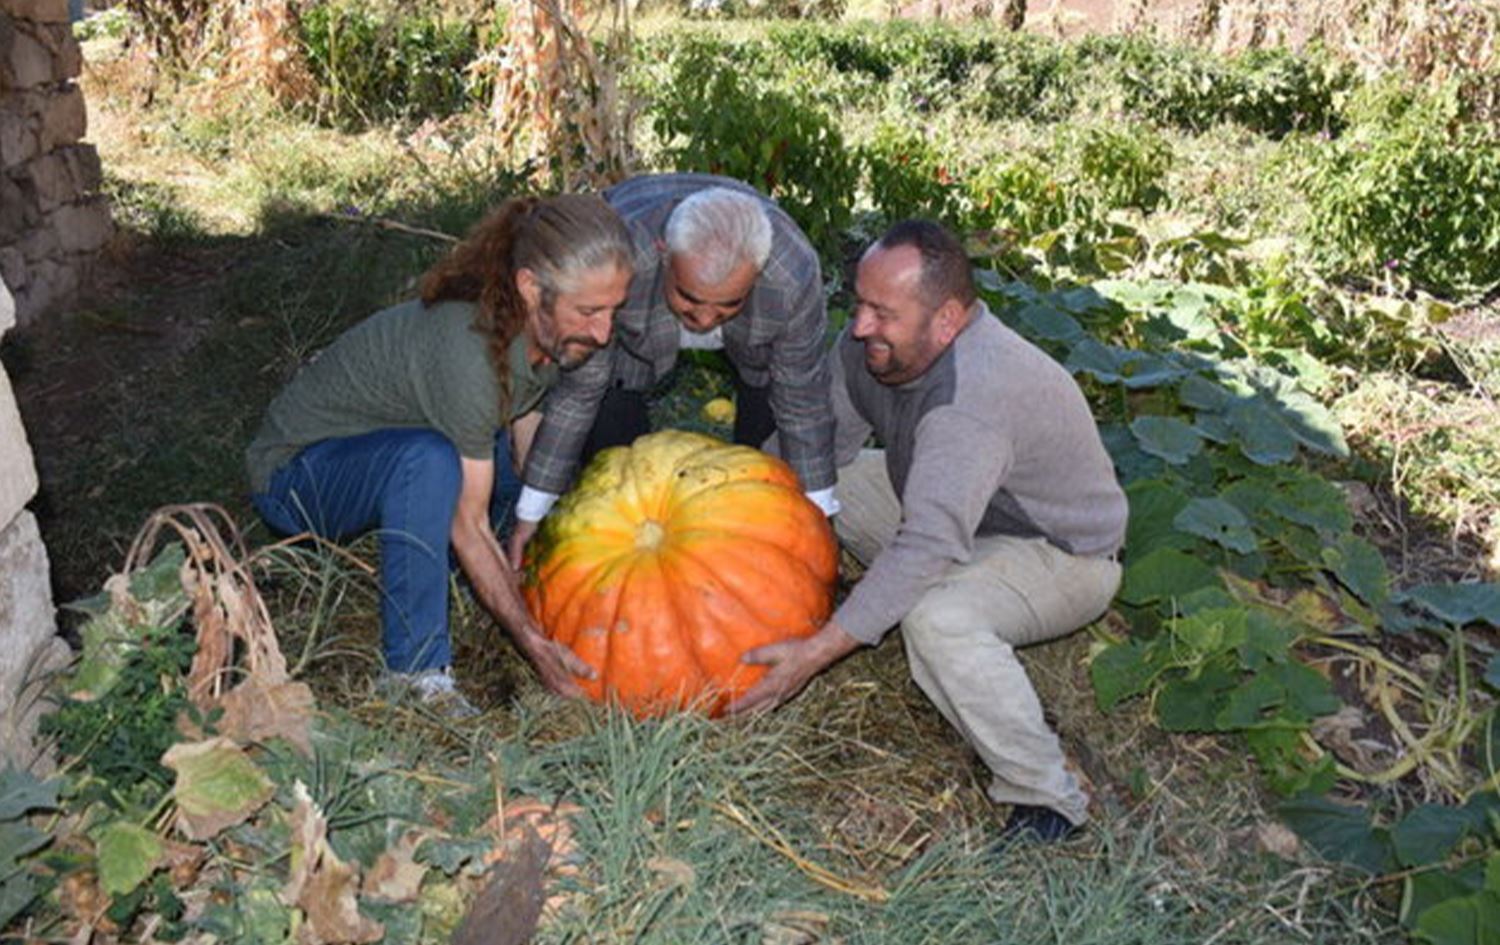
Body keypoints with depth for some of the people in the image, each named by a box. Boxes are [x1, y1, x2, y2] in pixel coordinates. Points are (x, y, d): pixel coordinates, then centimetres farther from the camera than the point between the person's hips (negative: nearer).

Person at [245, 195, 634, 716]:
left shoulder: (555, 331, -12)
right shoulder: (468, 351, -36)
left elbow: (532, 455, 0)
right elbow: (468, 528, -29)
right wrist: (536, 645, -29)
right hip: (296, 471, -8)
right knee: (430, 458, -39)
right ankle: (416, 673, -25)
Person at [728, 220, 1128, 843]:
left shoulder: (971, 394, -38)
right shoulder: (870, 345, -12)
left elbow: (929, 548, -42)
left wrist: (818, 651, -42)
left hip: (1061, 553, -8)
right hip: (949, 508, 8)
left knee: (938, 617, -37)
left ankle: (1046, 800, -19)